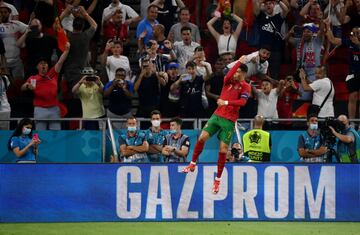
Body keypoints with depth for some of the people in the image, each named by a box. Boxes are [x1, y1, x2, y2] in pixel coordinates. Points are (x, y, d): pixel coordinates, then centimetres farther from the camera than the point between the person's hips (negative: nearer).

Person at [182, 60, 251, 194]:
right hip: (217, 115, 3)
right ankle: (193, 164, 8)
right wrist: (239, 62, -22)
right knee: (202, 137, -11)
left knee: (223, 149, -5)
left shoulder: (245, 87, -2)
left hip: (229, 120, -3)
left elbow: (242, 102, -18)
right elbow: (229, 75, -17)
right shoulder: (228, 81, 7)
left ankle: (218, 179, 6)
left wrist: (226, 102, -28)